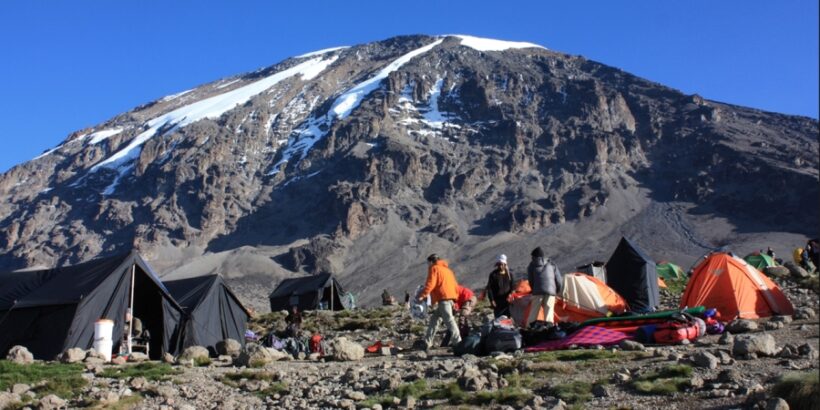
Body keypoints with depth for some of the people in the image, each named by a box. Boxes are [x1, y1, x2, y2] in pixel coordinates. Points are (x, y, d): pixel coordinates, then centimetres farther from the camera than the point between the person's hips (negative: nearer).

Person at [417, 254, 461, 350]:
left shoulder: (434, 268, 1)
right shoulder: (447, 269, 27)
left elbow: (430, 284, -11)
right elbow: (455, 285, 24)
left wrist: (422, 296, -7)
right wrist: (455, 296, 29)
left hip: (444, 298, -9)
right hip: (451, 297, 9)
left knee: (448, 320, -11)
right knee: (434, 318, 13)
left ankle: (457, 341, -15)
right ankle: (427, 342, 14)